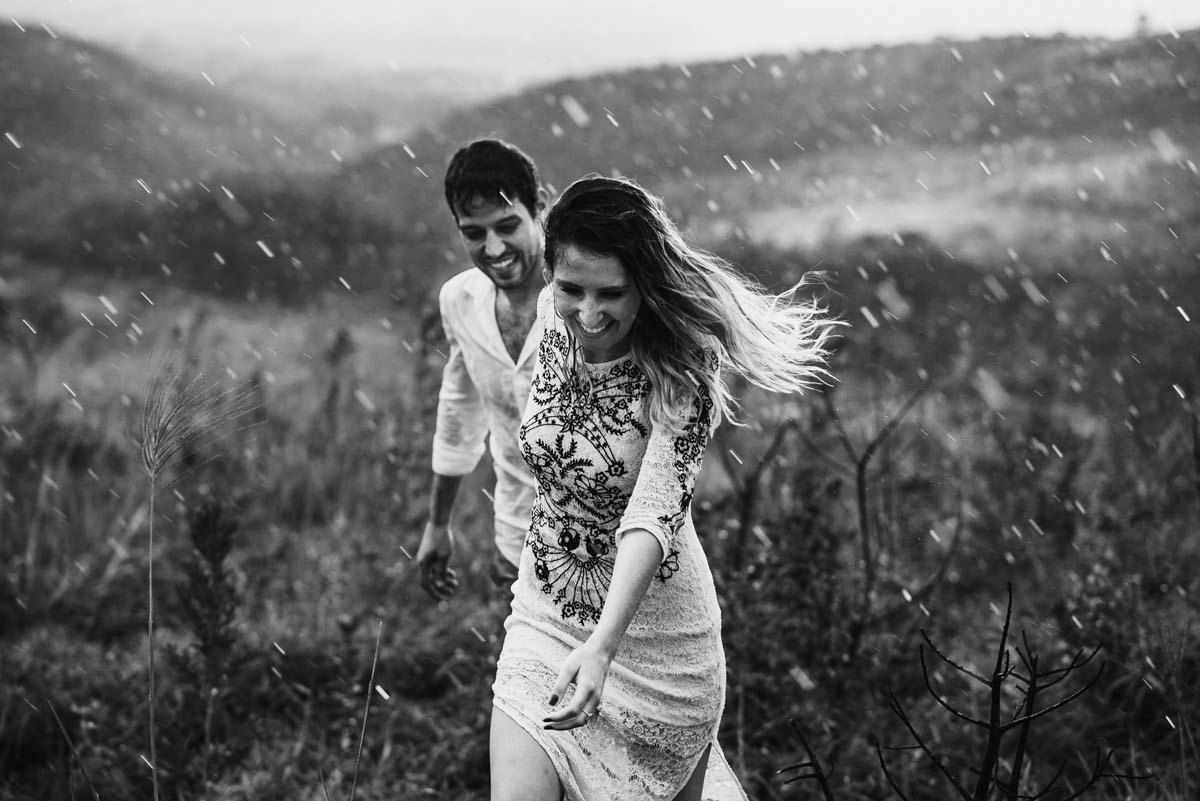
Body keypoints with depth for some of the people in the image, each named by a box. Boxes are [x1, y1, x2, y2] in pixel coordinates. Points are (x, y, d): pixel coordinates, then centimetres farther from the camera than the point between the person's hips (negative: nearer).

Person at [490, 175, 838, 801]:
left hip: (653, 626, -4)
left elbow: (656, 513, -35)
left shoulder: (679, 377, -24)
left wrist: (602, 647, -49)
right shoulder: (552, 317, -8)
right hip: (543, 616, 4)